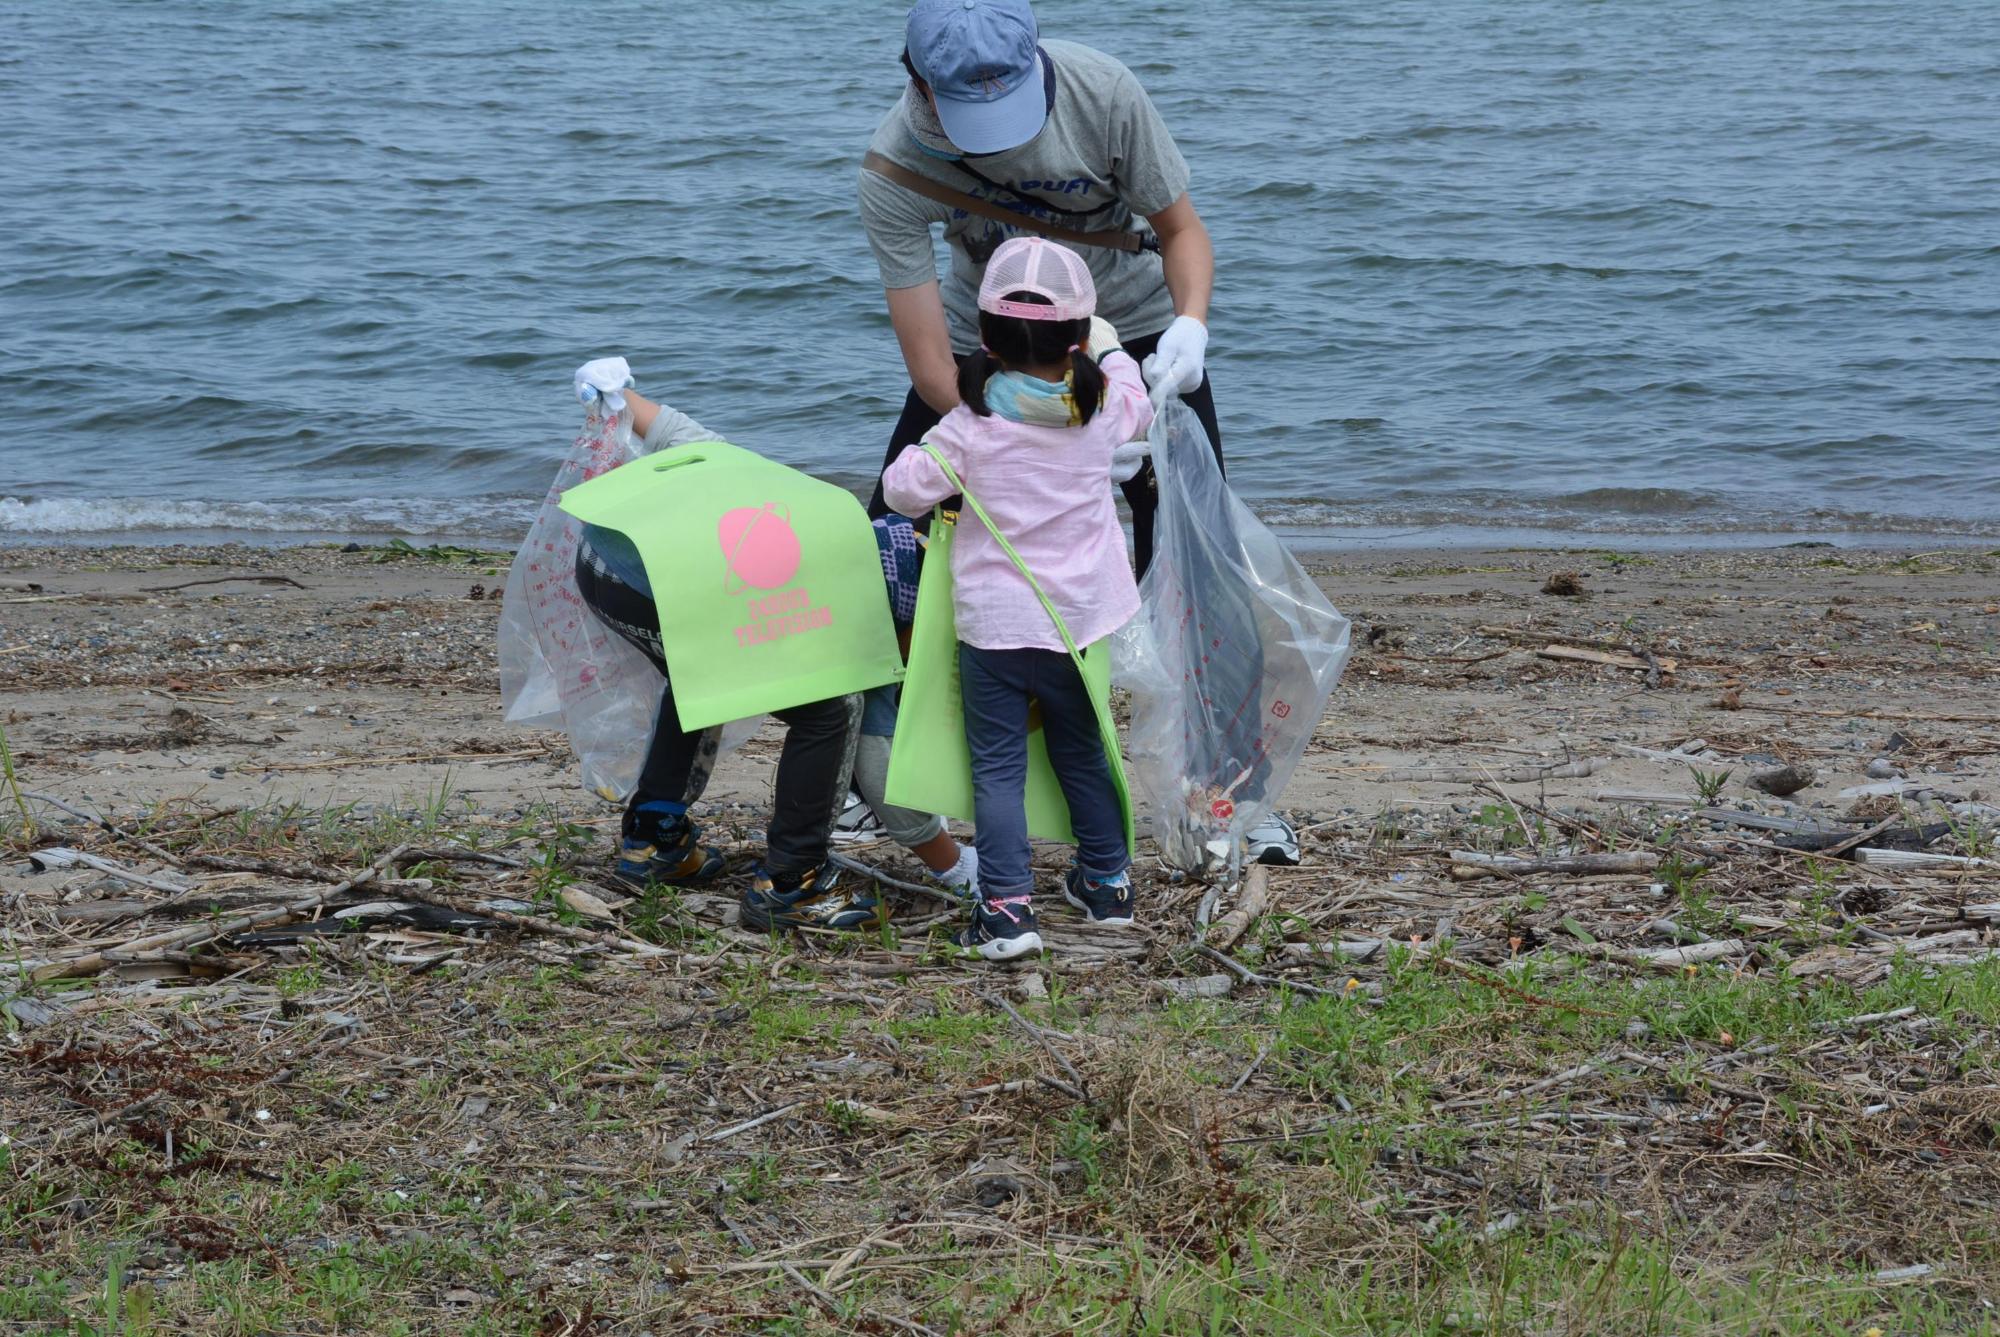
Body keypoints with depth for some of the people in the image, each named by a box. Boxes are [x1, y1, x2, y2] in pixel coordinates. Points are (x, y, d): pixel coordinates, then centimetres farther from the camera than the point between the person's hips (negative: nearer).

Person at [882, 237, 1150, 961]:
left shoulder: (971, 427, -15)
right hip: (1081, 622, 3)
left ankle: (1007, 904, -8)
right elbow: (1139, 409, 19)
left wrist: (919, 457, 17)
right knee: (1082, 753, 20)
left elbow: (904, 490, -5)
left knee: (997, 767, 1)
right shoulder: (1102, 410, -7)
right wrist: (1107, 345, 35)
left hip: (993, 626, -3)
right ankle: (1107, 881, 32)